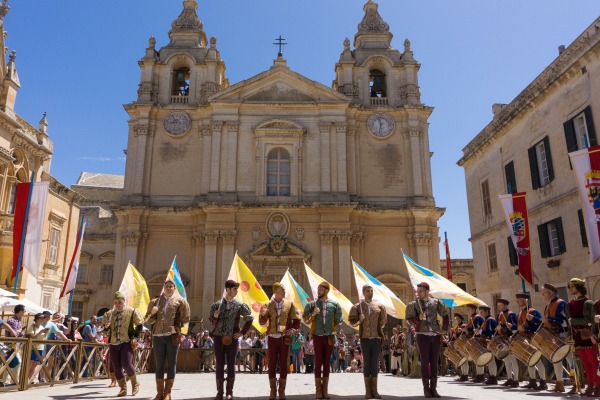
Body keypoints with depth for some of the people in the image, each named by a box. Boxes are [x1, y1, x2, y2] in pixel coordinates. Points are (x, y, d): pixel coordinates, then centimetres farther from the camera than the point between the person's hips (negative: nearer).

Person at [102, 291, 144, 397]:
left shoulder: (132, 311, 0)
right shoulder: (109, 314, 10)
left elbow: (140, 325, 7)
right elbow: (103, 326, 19)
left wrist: (135, 337, -3)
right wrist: (106, 326, -5)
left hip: (126, 342, -4)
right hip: (113, 344, 4)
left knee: (126, 364, -15)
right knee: (117, 367, 3)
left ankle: (135, 383, 9)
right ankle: (123, 389, 16)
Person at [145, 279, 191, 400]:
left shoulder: (179, 301, 8)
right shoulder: (155, 301, 15)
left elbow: (185, 319, 7)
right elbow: (147, 321, 14)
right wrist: (152, 313, -3)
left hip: (172, 336, -2)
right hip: (158, 336, 2)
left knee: (171, 364, 1)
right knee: (159, 365, 5)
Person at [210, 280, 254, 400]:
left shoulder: (239, 305, 2)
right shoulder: (217, 304, 4)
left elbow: (249, 319, 13)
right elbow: (212, 321, 12)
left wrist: (242, 333, 5)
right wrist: (215, 317, -10)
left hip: (232, 338, -1)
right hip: (218, 337, 1)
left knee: (231, 364, 1)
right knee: (219, 364, 3)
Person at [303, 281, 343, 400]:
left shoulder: (334, 304, 1)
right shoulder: (312, 304, 0)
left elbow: (338, 321, 12)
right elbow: (306, 320, 2)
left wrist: (330, 327, 5)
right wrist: (313, 314, -14)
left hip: (329, 336, 1)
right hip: (317, 336, -1)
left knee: (326, 362, 6)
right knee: (318, 362, -1)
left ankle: (325, 389, 13)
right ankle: (318, 390, 6)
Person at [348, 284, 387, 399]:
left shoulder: (379, 306, 5)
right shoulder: (358, 306, 3)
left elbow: (383, 321, 13)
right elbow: (352, 321, 2)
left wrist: (379, 331, 6)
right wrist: (359, 320, -15)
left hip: (376, 338, 1)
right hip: (365, 338, -1)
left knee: (375, 363, 3)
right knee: (366, 363, 0)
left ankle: (374, 390, 9)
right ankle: (367, 390, 5)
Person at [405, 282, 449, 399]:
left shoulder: (436, 302, 6)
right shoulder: (413, 304, 1)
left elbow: (445, 316, 17)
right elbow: (409, 319, 2)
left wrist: (444, 329, 7)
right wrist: (418, 318, -16)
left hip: (435, 335, 2)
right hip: (422, 335, -2)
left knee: (434, 362, 5)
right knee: (425, 362, -2)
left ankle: (433, 388, 12)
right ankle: (426, 389, 4)